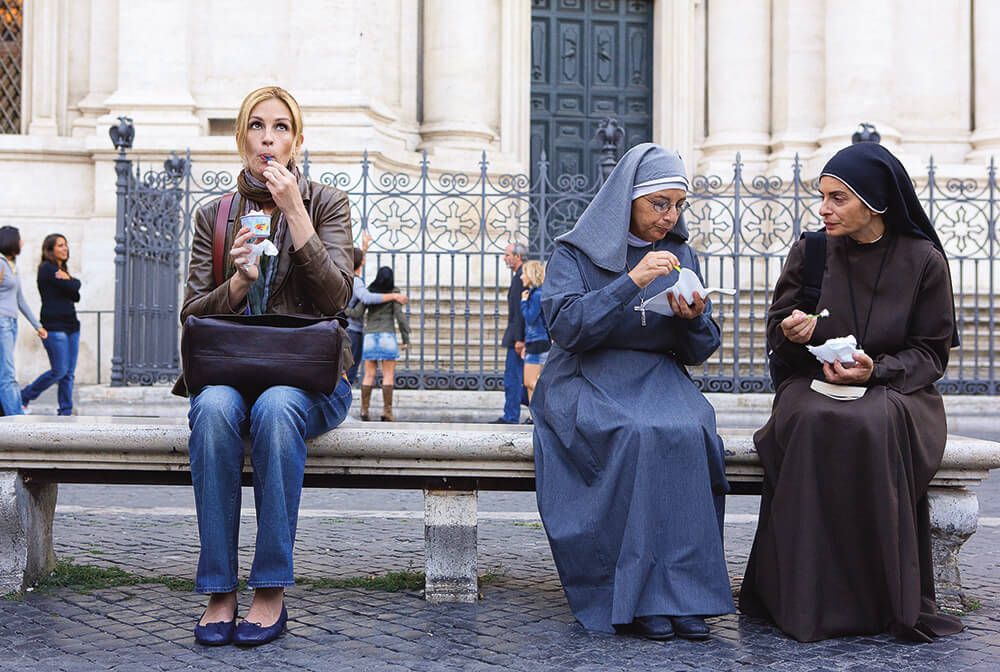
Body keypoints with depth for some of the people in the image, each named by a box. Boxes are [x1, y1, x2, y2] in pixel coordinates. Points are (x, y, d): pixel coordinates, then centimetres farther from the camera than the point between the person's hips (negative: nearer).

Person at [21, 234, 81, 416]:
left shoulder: (61, 270, 19)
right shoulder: (47, 268, -8)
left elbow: (76, 296, 9)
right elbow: (73, 288, -16)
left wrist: (68, 281, -6)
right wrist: (72, 282, 4)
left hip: (71, 324, 8)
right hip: (54, 326, -8)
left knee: (69, 372, 5)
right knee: (59, 370, -9)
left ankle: (66, 411, 8)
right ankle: (24, 397, 7)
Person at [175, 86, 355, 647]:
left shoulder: (326, 204, 7)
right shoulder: (214, 216, 14)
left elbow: (335, 298, -8)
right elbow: (193, 314, 8)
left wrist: (294, 212, -13)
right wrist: (240, 280, -12)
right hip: (228, 368, 2)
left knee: (276, 407, -37)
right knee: (214, 408, -34)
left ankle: (272, 591, -29)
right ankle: (219, 590, -28)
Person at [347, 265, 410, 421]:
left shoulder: (369, 292, 7)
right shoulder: (394, 292, -1)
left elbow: (357, 313, 2)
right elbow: (400, 316, -6)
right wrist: (406, 339, -1)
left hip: (370, 336, 3)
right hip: (387, 336, -3)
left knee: (369, 375, 5)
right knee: (388, 375, -2)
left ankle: (364, 410, 0)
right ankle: (386, 411, -8)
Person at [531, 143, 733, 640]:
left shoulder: (681, 255, 14)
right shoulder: (575, 252, 2)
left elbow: (699, 351, 12)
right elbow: (565, 326, -14)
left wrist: (695, 317, -11)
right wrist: (631, 282, -21)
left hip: (658, 380, 3)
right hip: (588, 380, -3)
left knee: (689, 433, -31)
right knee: (639, 435, -35)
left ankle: (682, 591, -27)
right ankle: (635, 596, -28)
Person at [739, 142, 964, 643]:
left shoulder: (923, 261, 0)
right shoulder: (809, 252, 5)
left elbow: (931, 352, 1)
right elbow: (777, 335, 10)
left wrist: (875, 371, -17)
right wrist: (792, 333, -15)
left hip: (896, 390, -1)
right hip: (814, 383, 2)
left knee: (874, 423, -38)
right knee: (812, 422, -35)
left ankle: (883, 597, -26)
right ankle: (810, 597, -29)